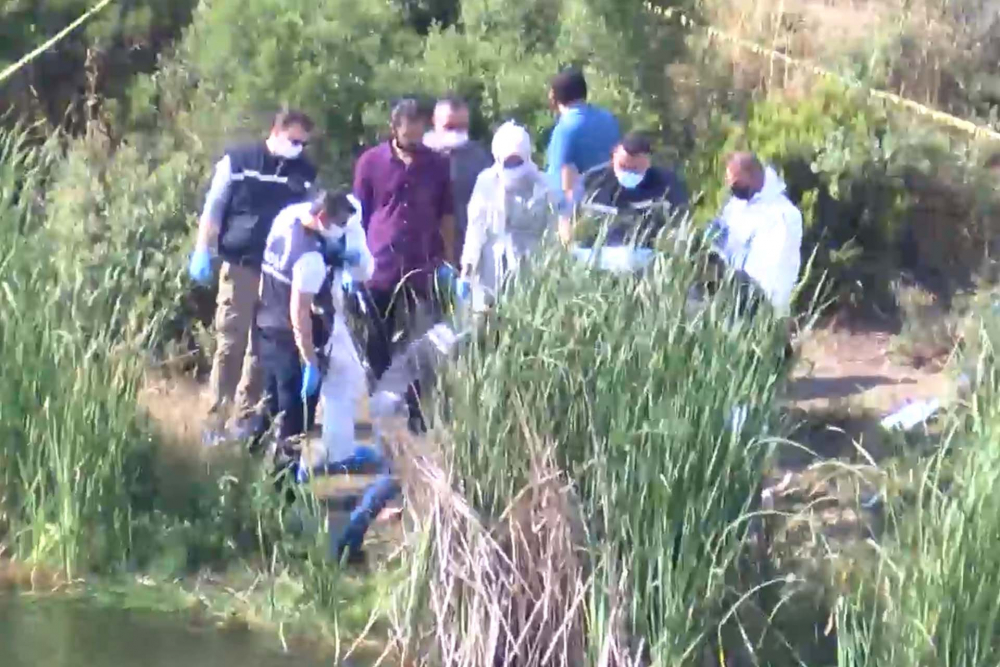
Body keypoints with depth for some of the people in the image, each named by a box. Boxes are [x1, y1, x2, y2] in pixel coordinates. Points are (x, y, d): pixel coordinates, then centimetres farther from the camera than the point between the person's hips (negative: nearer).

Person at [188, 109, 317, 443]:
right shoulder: (238, 161, -1)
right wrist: (202, 253, -10)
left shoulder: (306, 173, 7)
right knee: (230, 345, -4)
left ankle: (248, 418, 17)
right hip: (240, 267, -3)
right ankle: (216, 420, -2)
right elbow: (213, 209, -1)